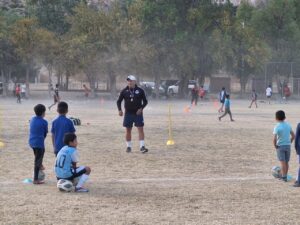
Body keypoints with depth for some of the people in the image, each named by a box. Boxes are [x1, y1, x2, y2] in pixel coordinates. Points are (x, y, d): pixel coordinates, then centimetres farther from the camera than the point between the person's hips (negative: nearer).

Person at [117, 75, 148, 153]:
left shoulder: (140, 91, -1)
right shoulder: (124, 91, 2)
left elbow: (145, 101, 5)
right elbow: (119, 101, 9)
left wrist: (141, 108, -11)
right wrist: (120, 110, -7)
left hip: (138, 113, -2)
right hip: (128, 113, 2)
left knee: (140, 129, -9)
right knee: (128, 130, 5)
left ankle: (142, 146, -11)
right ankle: (129, 146, 16)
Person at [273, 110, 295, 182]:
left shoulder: (277, 127, -14)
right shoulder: (288, 125, 2)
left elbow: (274, 139, -21)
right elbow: (293, 136, 7)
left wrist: (275, 146, -6)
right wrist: (289, 143, 14)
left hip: (280, 146, -5)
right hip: (288, 146, 5)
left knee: (282, 162, -1)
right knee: (286, 162, 13)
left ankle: (284, 177, 0)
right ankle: (284, 175, 23)